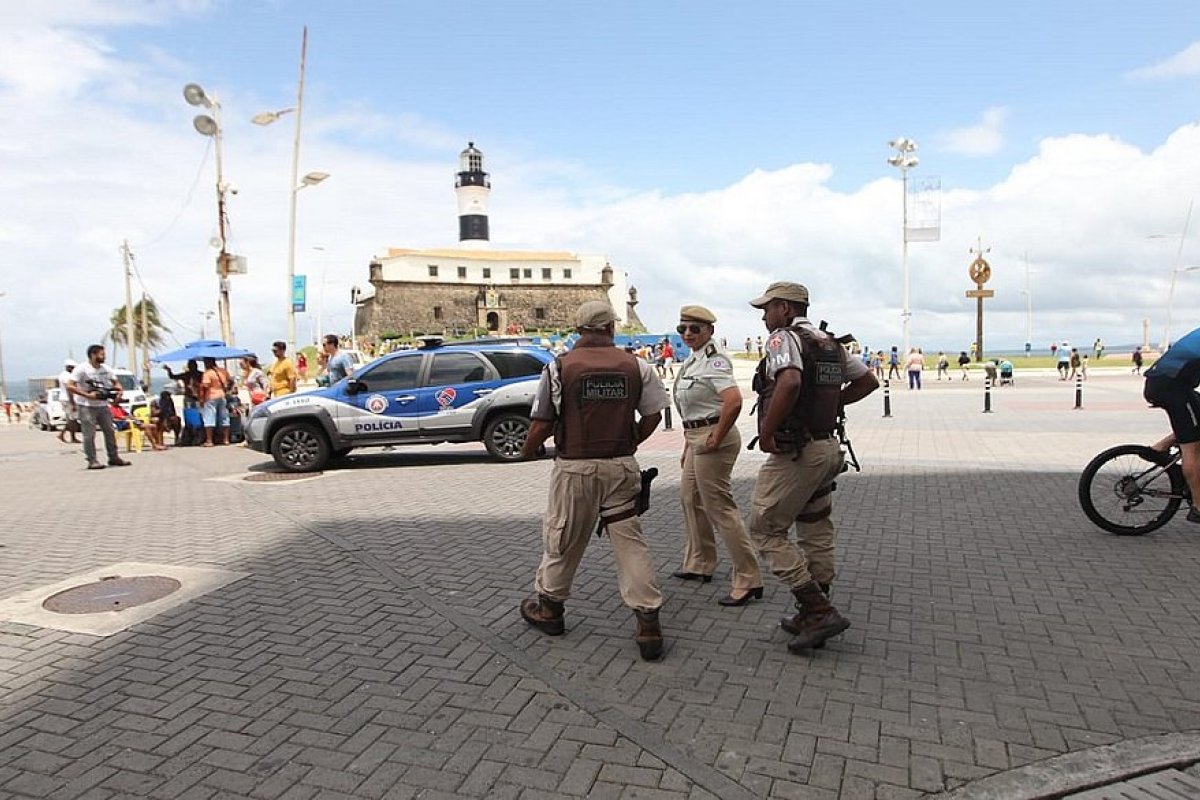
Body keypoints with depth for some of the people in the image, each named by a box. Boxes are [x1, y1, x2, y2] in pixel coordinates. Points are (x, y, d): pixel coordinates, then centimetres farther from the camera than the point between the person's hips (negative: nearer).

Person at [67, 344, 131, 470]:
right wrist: (87, 395, -23)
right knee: (89, 434, -4)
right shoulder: (82, 369, -11)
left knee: (110, 431, 8)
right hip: (86, 406, -6)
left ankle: (114, 457, 18)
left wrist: (118, 391, -5)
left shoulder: (106, 369, 7)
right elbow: (70, 386, -17)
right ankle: (92, 461, 0)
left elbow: (115, 382, 18)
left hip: (103, 405, 6)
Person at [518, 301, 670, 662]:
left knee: (563, 539, 14)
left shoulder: (559, 368, -7)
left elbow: (542, 424, -6)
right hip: (622, 467, 2)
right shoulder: (636, 366, 0)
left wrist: (527, 451, 13)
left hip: (575, 468, -2)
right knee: (630, 541, 7)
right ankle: (648, 622, 7)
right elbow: (653, 414, 3)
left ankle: (549, 607, 33)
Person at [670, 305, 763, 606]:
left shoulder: (713, 361, -17)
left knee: (719, 508, -6)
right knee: (690, 499, 22)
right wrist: (688, 444, 21)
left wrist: (715, 439, -23)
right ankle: (699, 564, 39)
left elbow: (734, 401, -31)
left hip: (713, 439, -11)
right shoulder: (692, 360, 13)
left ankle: (749, 580, 2)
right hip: (697, 438, 11)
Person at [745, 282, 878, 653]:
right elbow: (868, 381, 21)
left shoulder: (783, 337, -13)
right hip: (828, 447, 9)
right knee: (816, 531, 16)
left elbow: (789, 383, -32)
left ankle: (820, 612, -2)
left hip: (794, 451, -9)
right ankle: (811, 617, 27)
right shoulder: (830, 343, 14)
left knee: (766, 531, 1)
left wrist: (766, 432, -23)